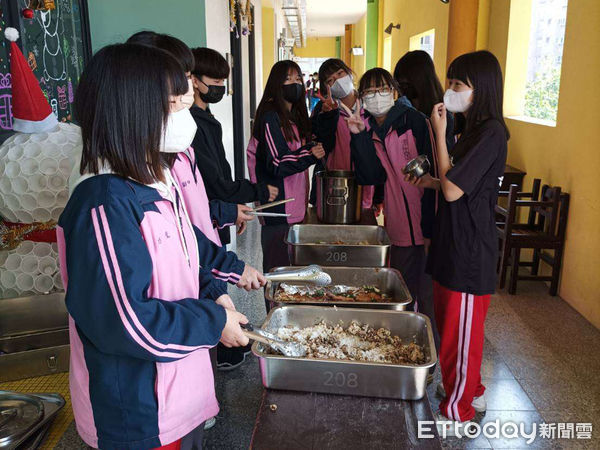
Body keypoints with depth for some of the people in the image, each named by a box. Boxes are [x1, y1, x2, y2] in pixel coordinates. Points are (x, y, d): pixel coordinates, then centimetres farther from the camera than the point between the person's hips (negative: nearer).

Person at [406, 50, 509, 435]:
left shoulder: (491, 133, -18)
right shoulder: (476, 130, 13)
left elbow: (453, 190, -22)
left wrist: (440, 133, -17)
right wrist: (433, 182, 2)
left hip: (471, 249, -10)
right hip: (456, 244, 10)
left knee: (461, 328, 3)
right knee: (449, 321, 20)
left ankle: (458, 411, 20)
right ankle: (470, 390, 38)